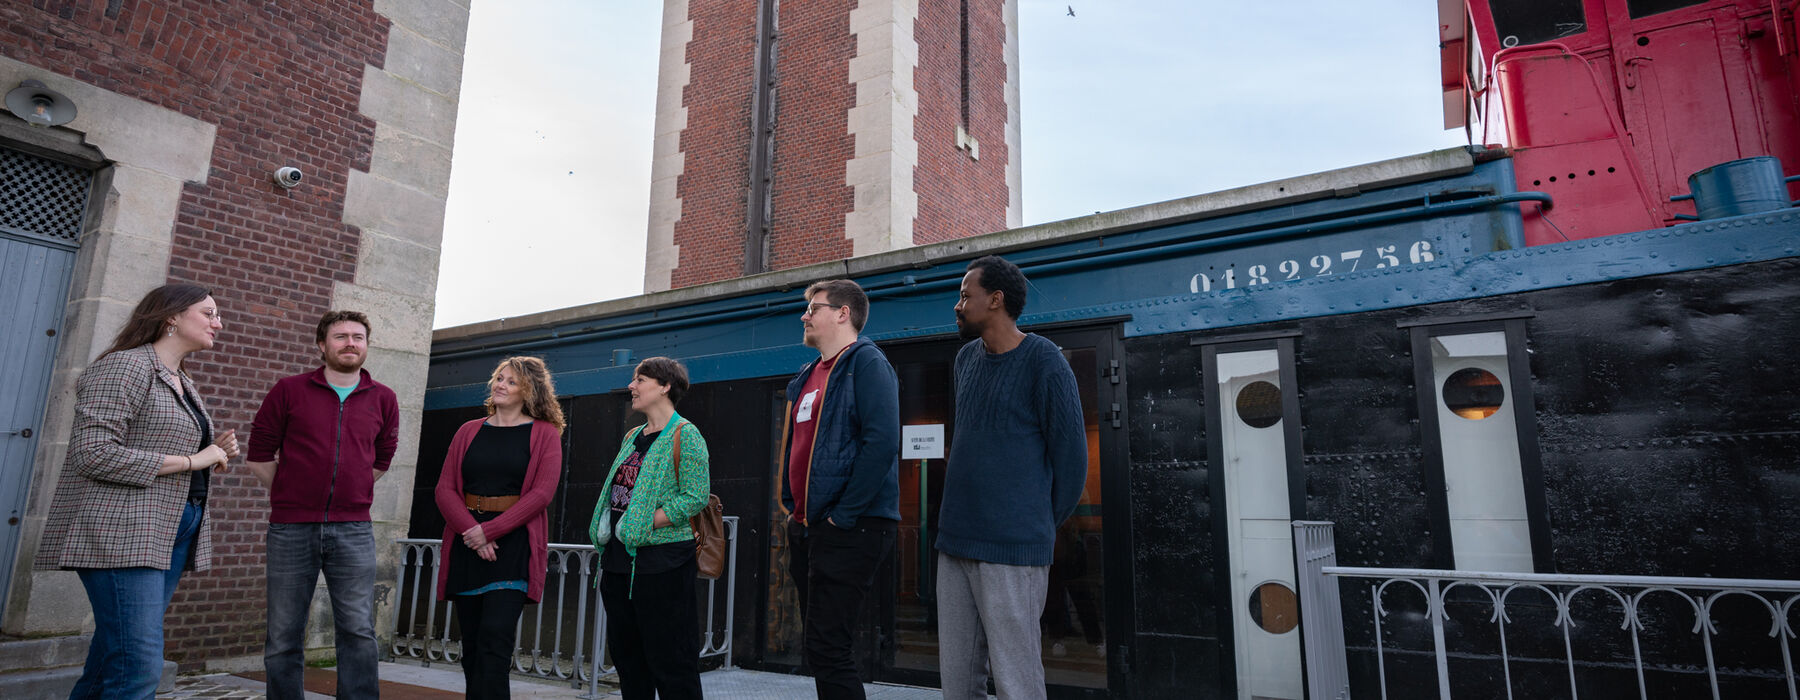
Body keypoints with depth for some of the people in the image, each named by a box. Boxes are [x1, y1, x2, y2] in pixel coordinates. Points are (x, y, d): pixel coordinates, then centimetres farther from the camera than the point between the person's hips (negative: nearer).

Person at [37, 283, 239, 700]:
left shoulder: (183, 384, 20)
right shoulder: (125, 366, -8)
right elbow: (93, 454, -18)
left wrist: (215, 452, 9)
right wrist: (192, 461, -15)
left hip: (174, 530, 9)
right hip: (123, 531, -9)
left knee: (112, 658, 13)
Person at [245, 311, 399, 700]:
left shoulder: (383, 400, 7)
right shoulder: (289, 391, 3)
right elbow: (259, 455, 8)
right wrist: (290, 497, 10)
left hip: (353, 531, 1)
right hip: (291, 529, 0)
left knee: (358, 631, -2)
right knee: (284, 635, 7)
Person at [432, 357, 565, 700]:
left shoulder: (544, 433, 2)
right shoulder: (469, 432, 14)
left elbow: (542, 492, -8)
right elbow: (445, 488, 6)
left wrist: (489, 530, -14)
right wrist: (471, 531, -11)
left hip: (513, 544, -4)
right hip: (467, 544, 4)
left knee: (494, 637, -13)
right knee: (472, 643, 8)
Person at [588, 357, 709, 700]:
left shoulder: (684, 435, -8)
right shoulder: (632, 437, 17)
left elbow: (695, 498, -16)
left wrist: (642, 525, -17)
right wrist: (606, 524, 6)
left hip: (661, 560, -8)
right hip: (619, 560, 8)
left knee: (670, 659, -2)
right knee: (625, 653, 15)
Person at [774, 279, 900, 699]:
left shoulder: (866, 363, -8)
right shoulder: (807, 377, 19)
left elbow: (881, 441, -20)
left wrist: (843, 515, -20)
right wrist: (790, 503, 14)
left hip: (849, 528, -9)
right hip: (805, 528, 9)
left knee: (826, 649, -10)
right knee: (817, 647, 14)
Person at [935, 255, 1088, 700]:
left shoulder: (1044, 361, -8)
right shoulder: (966, 359, 14)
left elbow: (1070, 456, -5)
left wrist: (1040, 525, 3)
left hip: (1011, 550, -7)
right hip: (954, 544, 7)